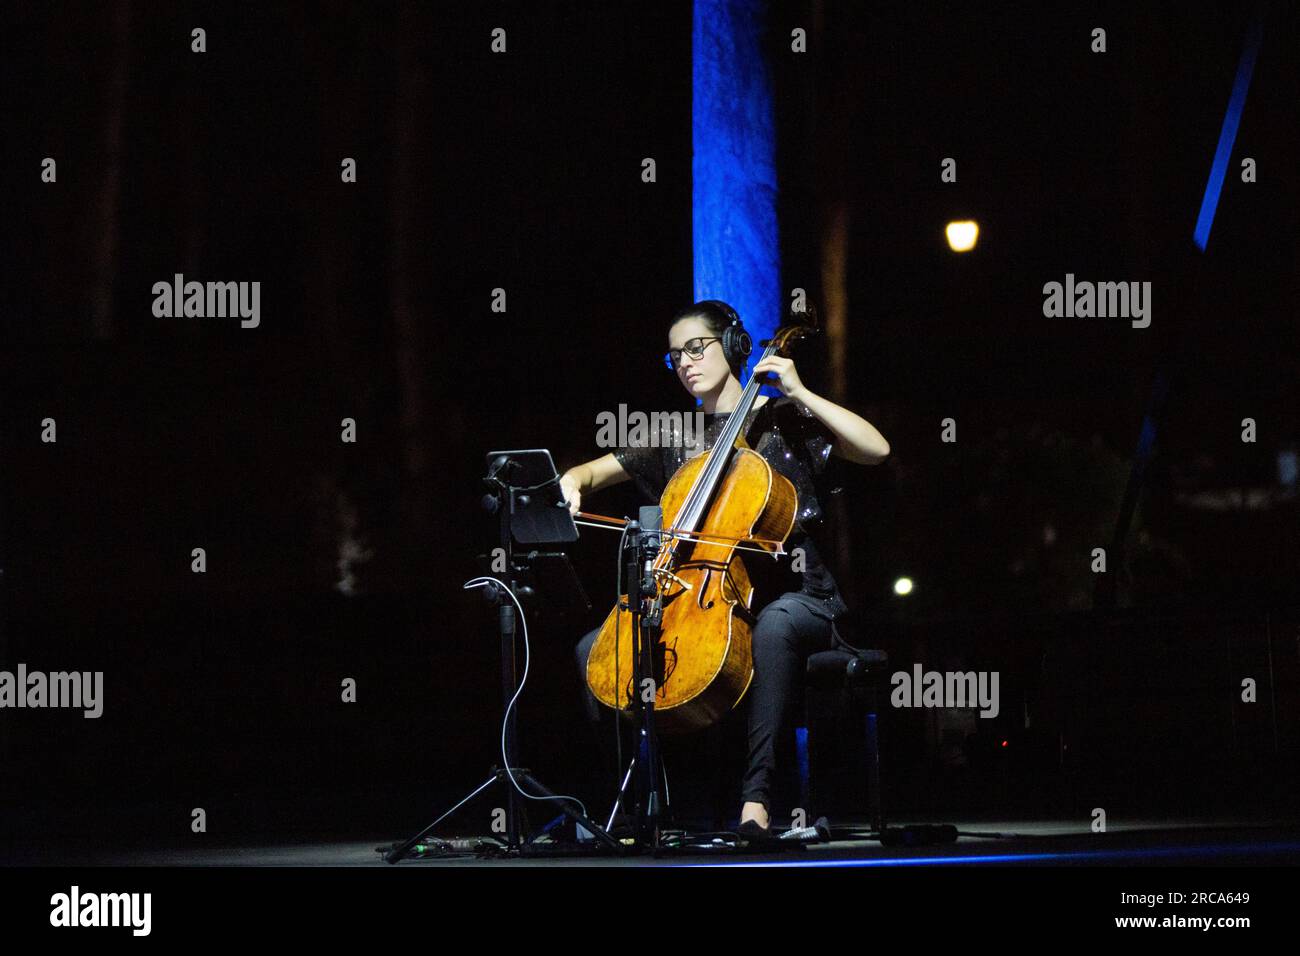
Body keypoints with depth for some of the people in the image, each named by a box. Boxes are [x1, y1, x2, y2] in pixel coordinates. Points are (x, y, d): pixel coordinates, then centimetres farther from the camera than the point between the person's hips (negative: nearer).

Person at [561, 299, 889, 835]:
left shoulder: (784, 420, 4)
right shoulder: (676, 440, 16)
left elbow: (876, 450, -10)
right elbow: (593, 471, 21)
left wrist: (800, 394, -10)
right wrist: (571, 484, -4)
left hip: (791, 595, -5)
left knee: (773, 626, -42)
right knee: (593, 649, -14)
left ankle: (757, 795, -45)